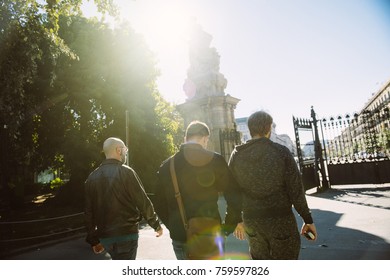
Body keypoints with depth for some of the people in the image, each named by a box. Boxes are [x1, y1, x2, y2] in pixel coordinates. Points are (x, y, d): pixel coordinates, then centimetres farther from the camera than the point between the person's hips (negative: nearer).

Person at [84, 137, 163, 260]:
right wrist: (156, 225, 0)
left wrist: (94, 240, 16)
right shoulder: (126, 172, -13)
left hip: (105, 236, 7)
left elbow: (89, 212, 7)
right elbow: (143, 202, -13)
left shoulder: (92, 177, 5)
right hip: (126, 234, -6)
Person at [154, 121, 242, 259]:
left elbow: (160, 204, 5)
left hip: (180, 237, 3)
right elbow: (234, 196, -11)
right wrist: (229, 226, 1)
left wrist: (174, 227, 13)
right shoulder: (215, 160, -10)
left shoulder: (166, 166, 0)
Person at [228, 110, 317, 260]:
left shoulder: (236, 155, -2)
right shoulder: (281, 151, -10)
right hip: (281, 219, -2)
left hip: (251, 221, 3)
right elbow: (296, 190, -10)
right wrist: (308, 219, 2)